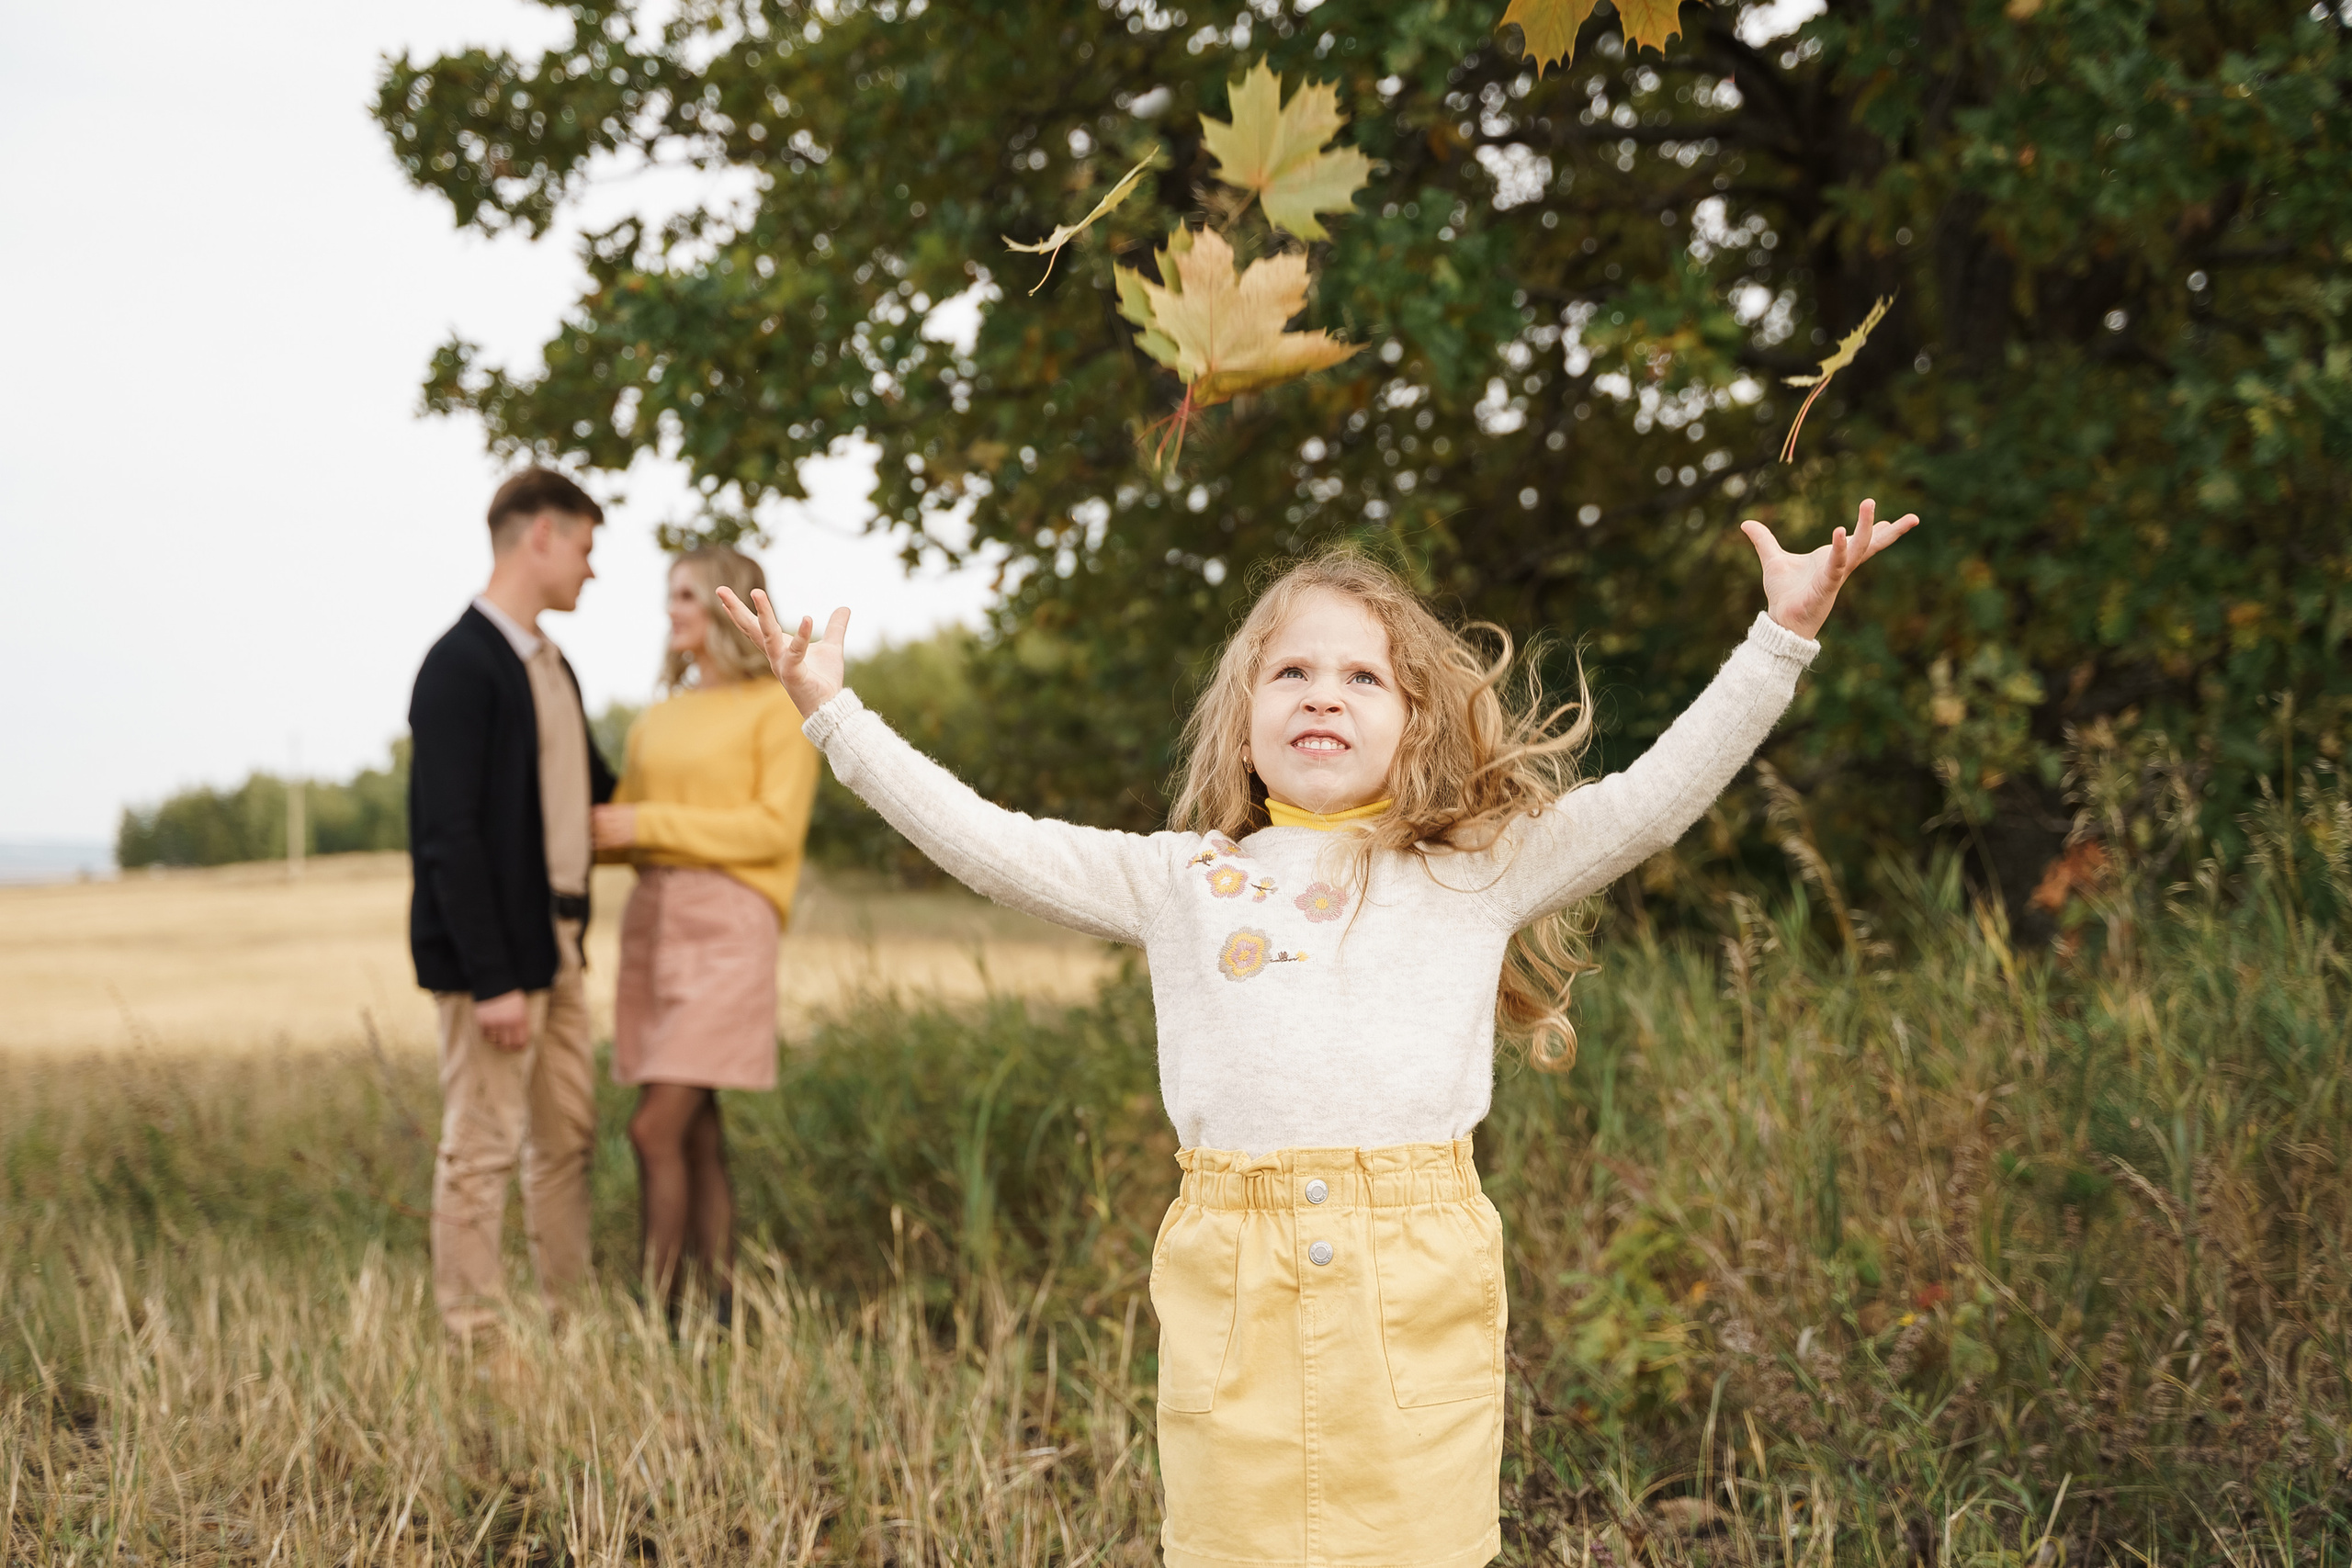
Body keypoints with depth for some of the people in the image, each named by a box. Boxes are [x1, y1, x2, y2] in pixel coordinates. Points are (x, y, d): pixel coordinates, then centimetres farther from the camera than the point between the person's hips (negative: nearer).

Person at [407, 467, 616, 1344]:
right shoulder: (461, 666, -14)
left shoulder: (549, 666, 15)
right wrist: (490, 978, -21)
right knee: (481, 1148, -2)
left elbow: (596, 793, 26)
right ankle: (471, 1336, 6)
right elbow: (450, 837, -19)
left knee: (567, 1138, 14)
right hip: (491, 952, -9)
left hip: (555, 944, 9)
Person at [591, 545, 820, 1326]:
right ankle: (722, 1306, 12)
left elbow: (776, 828, -11)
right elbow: (621, 829, 18)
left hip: (726, 925, -6)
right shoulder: (658, 719, 18)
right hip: (650, 919, 6)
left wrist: (651, 823, -12)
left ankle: (658, 1308, -9)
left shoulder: (778, 708, -1)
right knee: (695, 1129, 6)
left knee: (657, 1127, -14)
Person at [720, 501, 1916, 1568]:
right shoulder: (1179, 883, 12)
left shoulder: (1478, 880, 9)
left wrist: (1780, 639, -3)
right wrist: (834, 714, 6)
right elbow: (989, 844, 9)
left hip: (1417, 1284, -1)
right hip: (1234, 1282, 1)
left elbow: (1653, 798, 4)